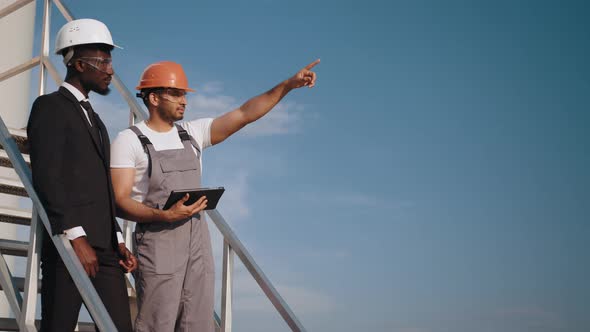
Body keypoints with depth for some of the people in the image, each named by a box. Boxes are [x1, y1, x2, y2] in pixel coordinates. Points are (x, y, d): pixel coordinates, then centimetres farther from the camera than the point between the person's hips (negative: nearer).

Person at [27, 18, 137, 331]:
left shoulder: (93, 118, 24)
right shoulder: (49, 106, -1)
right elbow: (47, 178, -13)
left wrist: (118, 241, 13)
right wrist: (76, 237, -19)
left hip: (104, 246, 7)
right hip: (68, 245, -7)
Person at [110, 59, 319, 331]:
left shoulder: (193, 133, 13)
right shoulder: (128, 141, -1)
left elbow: (245, 114, 6)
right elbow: (120, 201, -9)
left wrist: (288, 85, -4)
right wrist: (164, 215, -26)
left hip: (198, 240, 5)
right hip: (157, 242, -5)